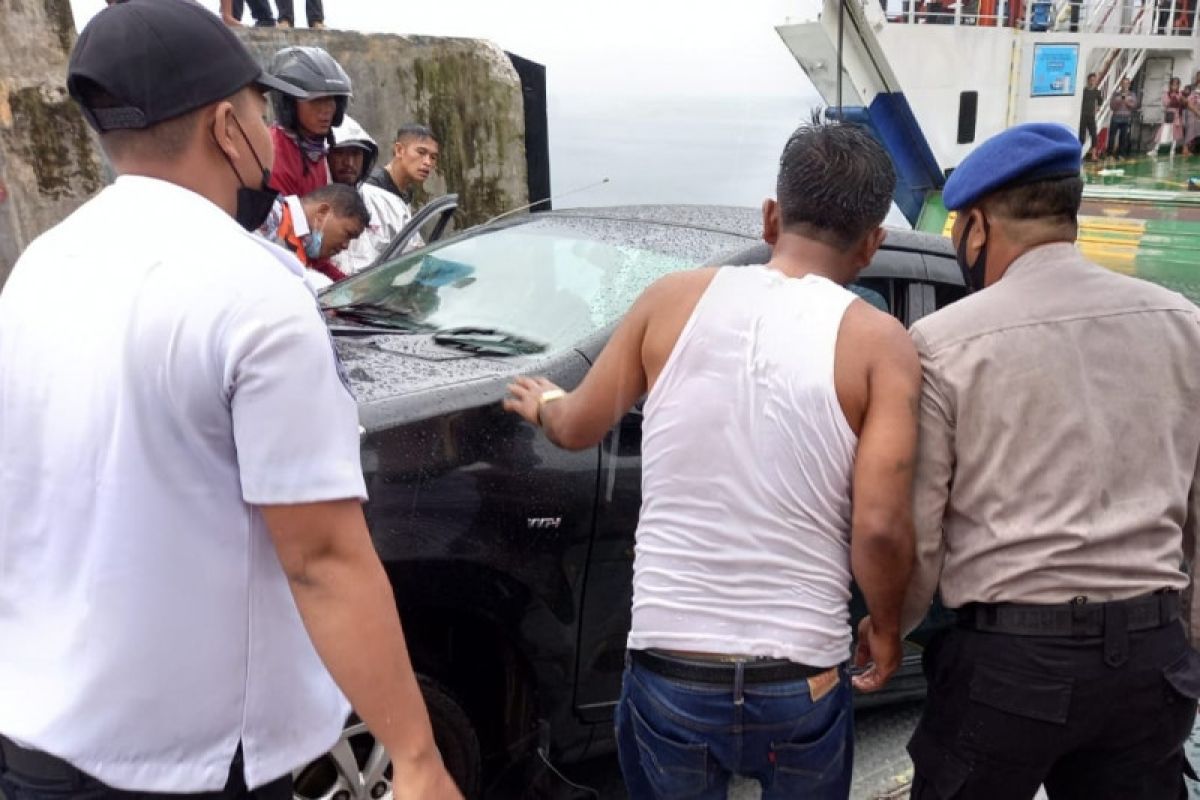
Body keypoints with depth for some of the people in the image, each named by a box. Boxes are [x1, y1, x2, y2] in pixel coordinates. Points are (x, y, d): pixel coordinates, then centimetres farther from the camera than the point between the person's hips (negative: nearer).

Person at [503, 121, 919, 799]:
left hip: (668, 670, 1)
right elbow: (881, 528, -15)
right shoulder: (879, 342, -9)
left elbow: (580, 428, 8)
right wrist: (886, 630, 4)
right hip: (800, 682, -1)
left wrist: (544, 403, 30)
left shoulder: (674, 299, -3)